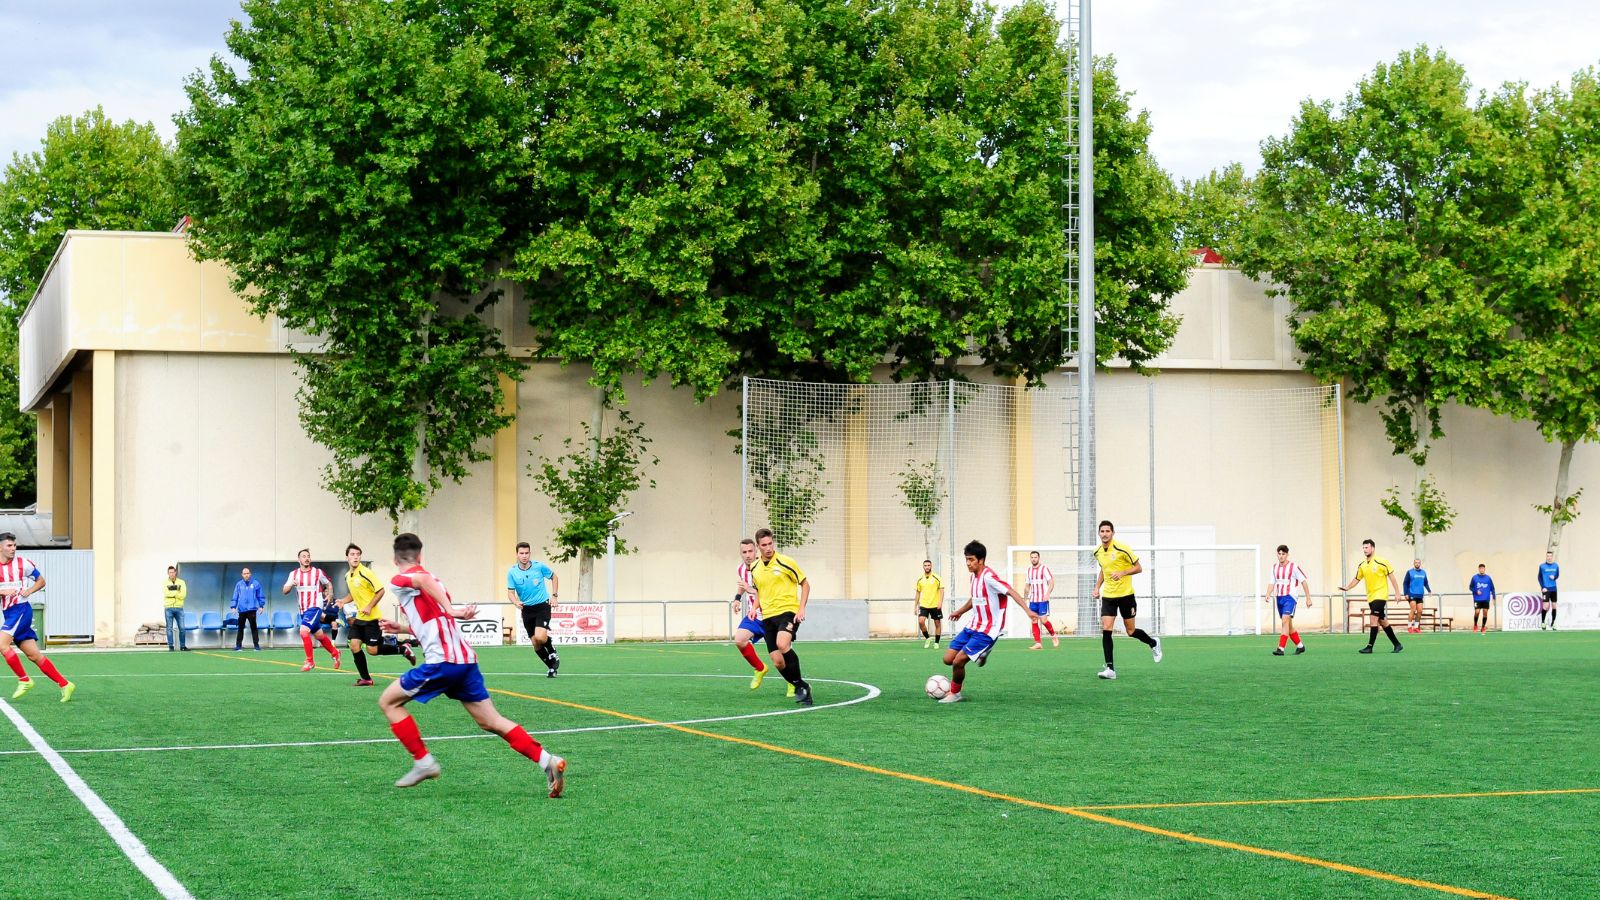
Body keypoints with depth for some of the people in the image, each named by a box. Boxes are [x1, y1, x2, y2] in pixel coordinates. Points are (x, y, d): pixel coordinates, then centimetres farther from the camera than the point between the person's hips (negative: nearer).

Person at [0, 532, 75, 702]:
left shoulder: (23, 564, -1)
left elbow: (41, 581, 11)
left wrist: (29, 591, -7)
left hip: (21, 610, -4)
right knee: (34, 655, 3)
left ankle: (24, 680, -10)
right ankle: (65, 684, 9)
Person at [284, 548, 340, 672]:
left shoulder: (318, 572, -4)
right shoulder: (294, 574, 2)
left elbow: (328, 584, 14)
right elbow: (285, 591, -3)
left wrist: (330, 594, -2)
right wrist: (292, 585, -22)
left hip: (315, 607, -5)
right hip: (303, 610, 5)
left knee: (303, 631, -22)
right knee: (319, 635, 16)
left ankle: (309, 661, -13)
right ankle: (335, 653, 39)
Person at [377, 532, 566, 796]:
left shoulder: (399, 581, 3)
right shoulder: (430, 579, 26)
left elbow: (424, 579, -22)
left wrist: (451, 610, -30)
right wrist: (401, 628, 43)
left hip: (442, 661, -7)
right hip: (466, 658, 7)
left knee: (388, 701, 8)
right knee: (490, 721, 8)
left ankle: (423, 761, 3)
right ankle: (547, 760, -5)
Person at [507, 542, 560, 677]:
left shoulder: (539, 566, -10)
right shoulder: (512, 572, -6)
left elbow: (554, 577, 8)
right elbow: (510, 592, -3)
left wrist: (554, 595, 1)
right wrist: (516, 602, -24)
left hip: (542, 606, -3)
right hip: (527, 609, 3)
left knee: (540, 637, -24)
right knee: (536, 644, 4)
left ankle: (553, 654, 7)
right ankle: (552, 666, 24)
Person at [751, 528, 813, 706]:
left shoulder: (785, 562, -5)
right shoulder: (755, 569, 10)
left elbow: (805, 584, 3)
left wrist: (801, 608, -8)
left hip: (788, 611, -5)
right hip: (768, 617, 5)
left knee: (782, 644, -32)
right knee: (778, 662, -3)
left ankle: (800, 685, -16)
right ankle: (801, 688, 18)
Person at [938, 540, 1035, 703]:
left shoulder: (989, 577, -20)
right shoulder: (975, 576, 8)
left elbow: (1010, 592, -28)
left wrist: (1028, 610, -40)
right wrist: (960, 612, 42)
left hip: (988, 631, -9)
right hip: (974, 627, 9)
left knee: (958, 661, -14)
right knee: (948, 659, 4)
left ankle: (955, 694, 10)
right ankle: (980, 654, 23)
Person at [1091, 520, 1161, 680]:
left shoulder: (1121, 549, -13)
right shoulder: (1098, 552, 5)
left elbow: (1139, 567, -7)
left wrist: (1123, 572, -23)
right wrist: (1097, 587, 11)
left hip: (1125, 595, -4)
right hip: (1108, 596, 4)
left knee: (1131, 631, 6)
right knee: (1106, 630, -12)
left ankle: (1153, 643, 38)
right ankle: (1110, 669, -11)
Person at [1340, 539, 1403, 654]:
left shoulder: (1381, 562, -10)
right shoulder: (1362, 565, 8)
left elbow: (1391, 576, -6)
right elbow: (1357, 579, 16)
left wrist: (1397, 592, -8)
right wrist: (1347, 587, 0)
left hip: (1380, 595, -7)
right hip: (1370, 597, 7)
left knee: (1374, 619, -16)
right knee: (1382, 621, 10)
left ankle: (1370, 646, -16)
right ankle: (1397, 644, 20)